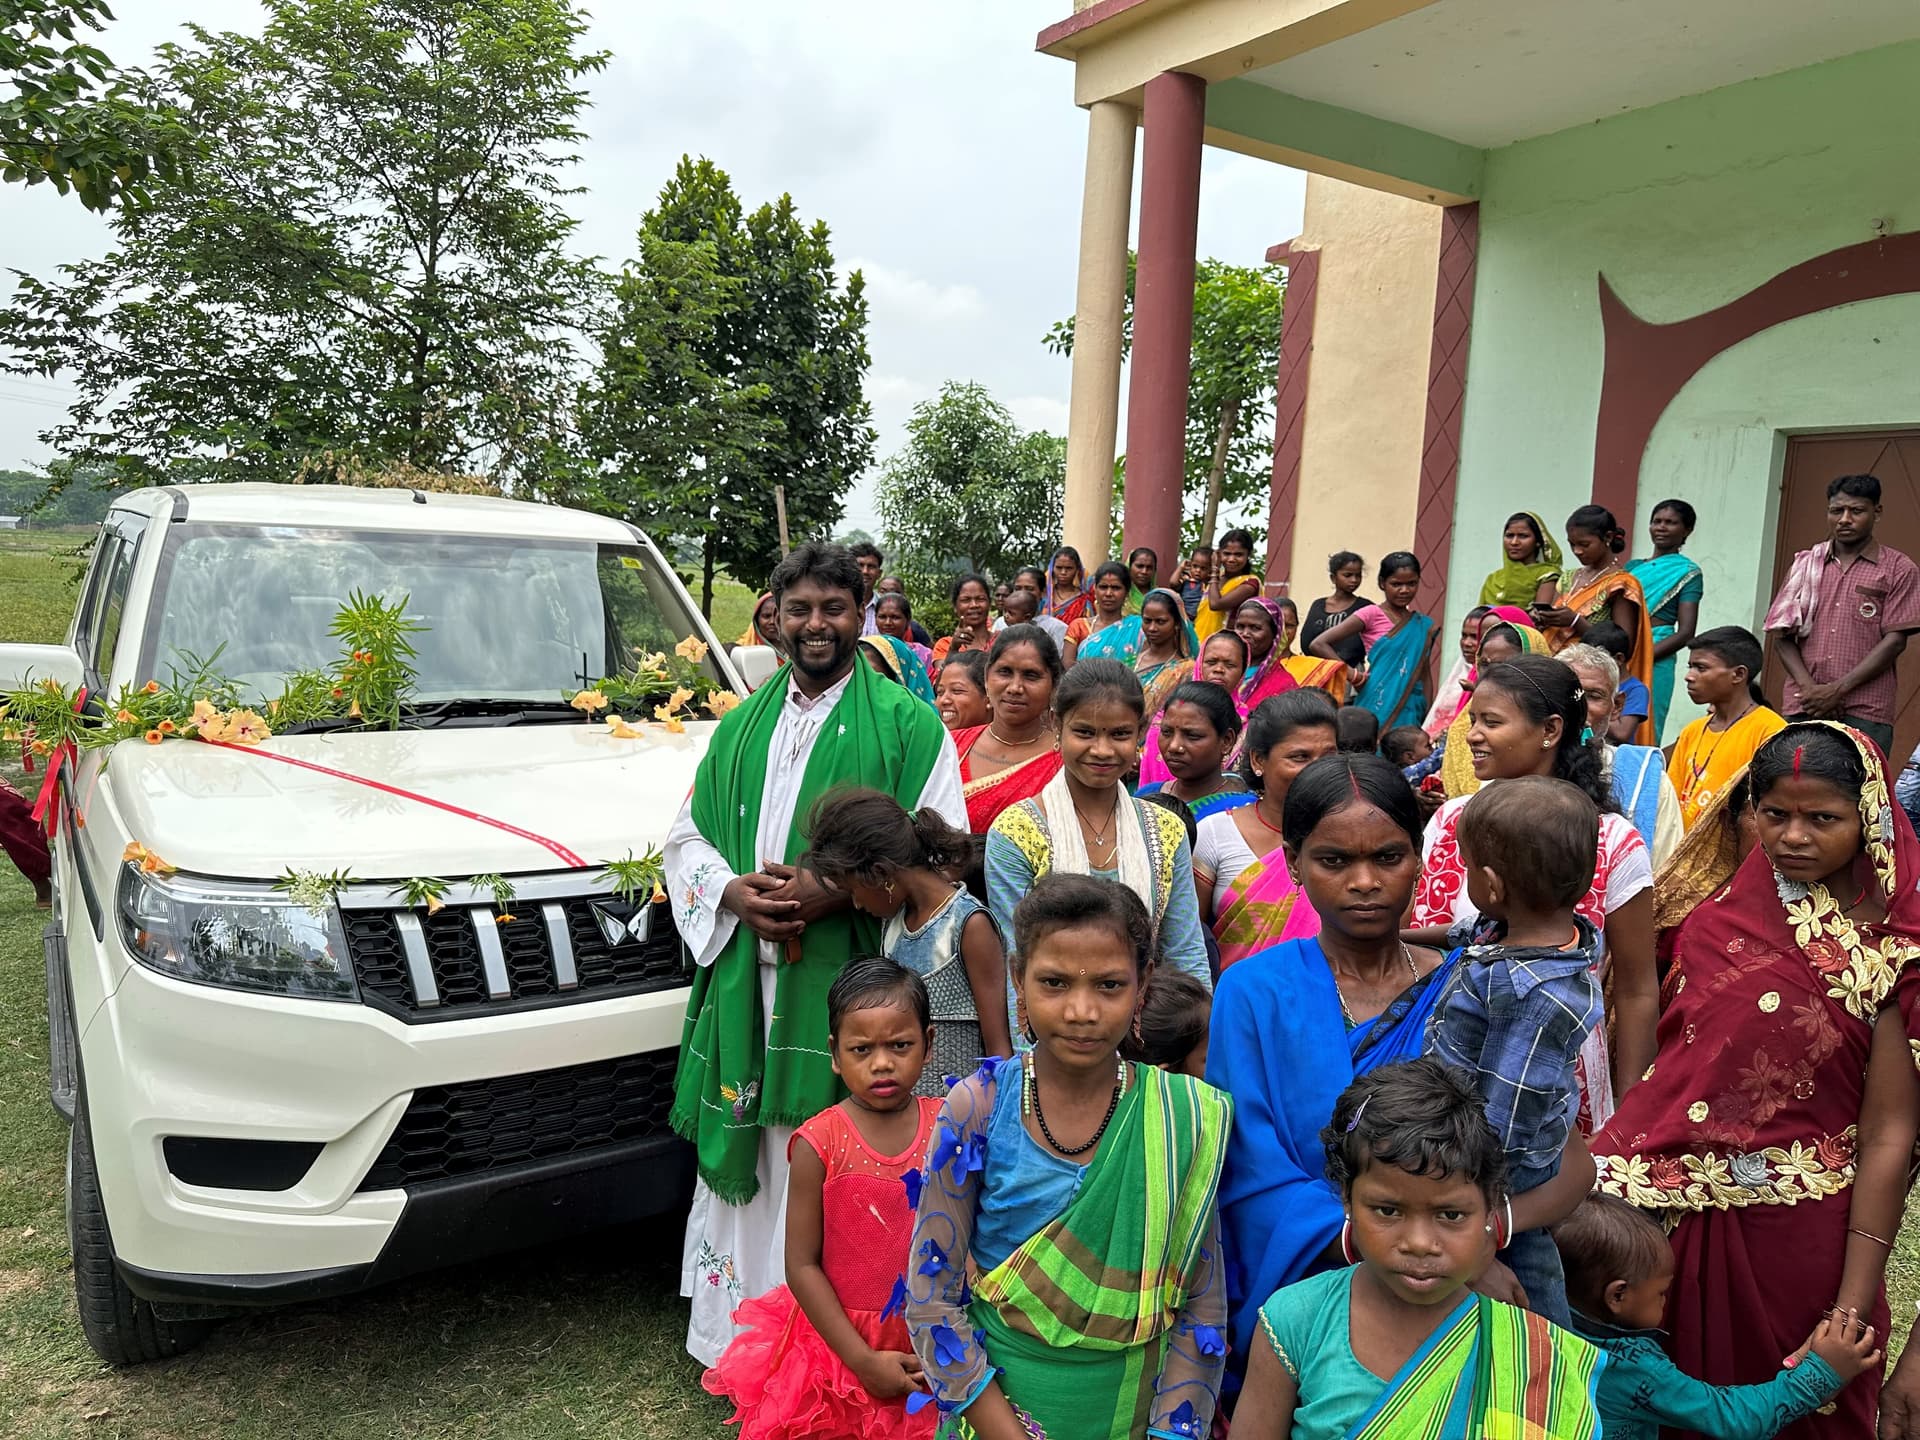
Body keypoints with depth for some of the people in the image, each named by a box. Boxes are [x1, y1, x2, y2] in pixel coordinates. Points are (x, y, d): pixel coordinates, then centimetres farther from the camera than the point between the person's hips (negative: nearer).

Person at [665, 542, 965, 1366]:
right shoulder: (741, 727, 15)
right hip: (745, 981, 4)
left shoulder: (906, 724, 0)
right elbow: (686, 838, 17)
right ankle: (734, 1332, 27)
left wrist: (833, 893, -17)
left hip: (845, 986, -4)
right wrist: (730, 891, -5)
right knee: (741, 1148, 10)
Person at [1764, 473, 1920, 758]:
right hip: (1801, 706, 3)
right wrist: (1809, 688, -7)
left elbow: (1895, 640, -2)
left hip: (1864, 713, -2)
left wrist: (1838, 690, -10)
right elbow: (1782, 635, 8)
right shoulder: (1806, 564, 13)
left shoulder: (1897, 569, 5)